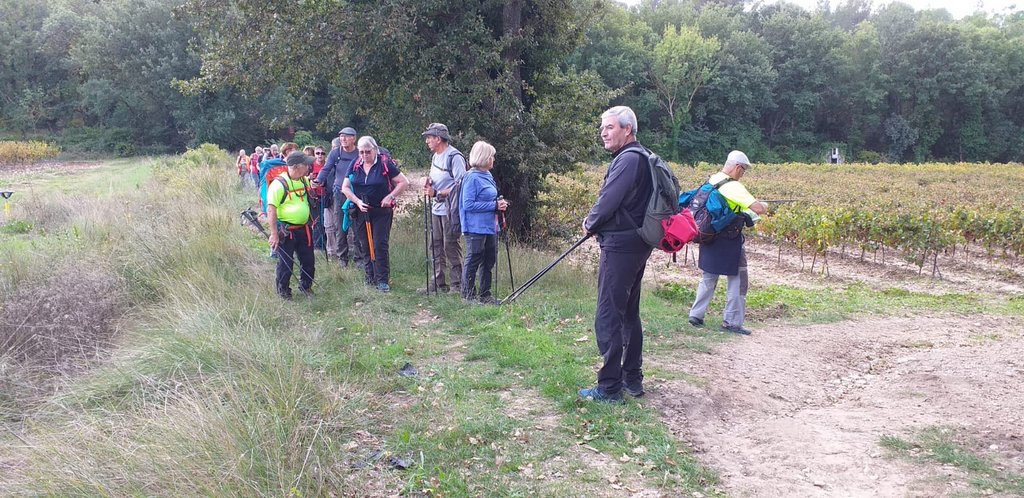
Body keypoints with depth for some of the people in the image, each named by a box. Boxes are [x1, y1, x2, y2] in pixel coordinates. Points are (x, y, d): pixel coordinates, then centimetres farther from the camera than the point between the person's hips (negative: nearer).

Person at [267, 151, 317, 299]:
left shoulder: (304, 180, 5)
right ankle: (283, 292, 22)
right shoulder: (279, 184, -18)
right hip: (286, 231, -7)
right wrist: (274, 234, -21)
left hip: (303, 229, 7)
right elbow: (271, 210, -20)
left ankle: (306, 287, 36)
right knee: (285, 264, 4)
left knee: (308, 260, 15)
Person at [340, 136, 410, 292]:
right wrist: (357, 201, -8)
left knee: (380, 245, -8)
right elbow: (345, 187, 7)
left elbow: (404, 182, -5)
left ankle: (382, 280, -3)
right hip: (361, 212, 4)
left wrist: (390, 197, -13)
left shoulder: (385, 163, -8)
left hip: (381, 211, -4)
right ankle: (370, 277, 19)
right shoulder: (355, 165, 3)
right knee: (365, 245, 8)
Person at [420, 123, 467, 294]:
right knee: (435, 246, 11)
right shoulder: (435, 156, 15)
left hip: (450, 209, -9)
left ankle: (457, 284, 4)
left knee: (451, 246, -4)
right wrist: (428, 182, 0)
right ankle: (438, 283, 19)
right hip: (436, 208, 9)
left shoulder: (454, 157, -13)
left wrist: (436, 193, -18)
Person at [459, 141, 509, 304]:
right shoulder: (472, 177, -14)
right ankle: (468, 296, 10)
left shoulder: (488, 176, 13)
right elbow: (468, 204, -20)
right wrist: (494, 205, -19)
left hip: (490, 226, 9)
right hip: (476, 228, -9)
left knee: (489, 261, 13)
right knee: (473, 261, 0)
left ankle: (485, 294, 23)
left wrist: (499, 204, 2)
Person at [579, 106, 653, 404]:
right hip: (636, 244, 11)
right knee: (629, 314, 18)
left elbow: (608, 200, -19)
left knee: (608, 318, -5)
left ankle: (610, 388, 0)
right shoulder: (641, 158, 16)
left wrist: (590, 224, -1)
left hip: (620, 246, -11)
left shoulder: (628, 159, -16)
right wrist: (596, 222, 8)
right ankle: (632, 379, 27)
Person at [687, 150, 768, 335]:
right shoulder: (734, 187, -20)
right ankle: (732, 322, 7)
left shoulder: (711, 180, 4)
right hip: (729, 241, -8)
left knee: (708, 277, 19)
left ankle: (696, 315, 20)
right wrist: (764, 206, -2)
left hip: (709, 236, 8)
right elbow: (758, 209, -26)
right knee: (737, 279, 4)